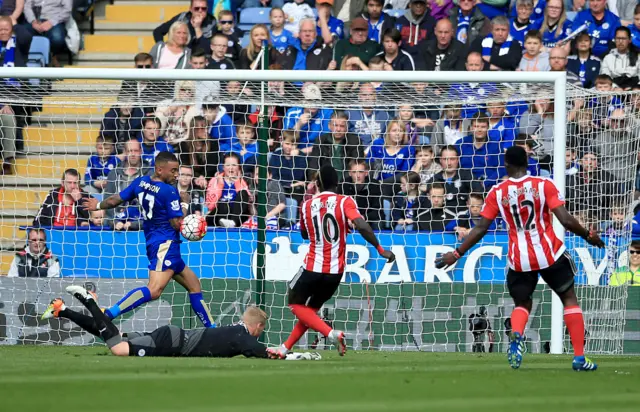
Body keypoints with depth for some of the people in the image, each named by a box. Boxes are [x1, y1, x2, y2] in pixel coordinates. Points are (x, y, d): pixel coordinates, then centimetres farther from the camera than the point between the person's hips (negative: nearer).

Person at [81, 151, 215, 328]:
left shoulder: (140, 182, 10)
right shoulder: (169, 191, -13)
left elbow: (114, 200, 19)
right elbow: (177, 224, -13)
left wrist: (98, 205, 37)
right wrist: (184, 203, 1)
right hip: (165, 244, -11)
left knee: (193, 284, 18)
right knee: (154, 290, -28)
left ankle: (211, 328, 20)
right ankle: (108, 314, -40)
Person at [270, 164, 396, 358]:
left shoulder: (307, 205, 3)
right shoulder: (345, 202, -5)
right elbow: (361, 226, -20)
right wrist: (380, 249, -15)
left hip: (313, 267, -2)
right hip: (336, 270, 2)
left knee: (296, 304, 14)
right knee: (311, 308, 21)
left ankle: (331, 333, -9)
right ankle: (285, 349, 20)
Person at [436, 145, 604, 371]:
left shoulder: (497, 192, -1)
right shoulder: (544, 185, -6)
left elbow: (481, 228, -1)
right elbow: (566, 221, -11)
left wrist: (456, 254, 8)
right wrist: (589, 236, 6)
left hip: (519, 259, 1)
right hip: (550, 254, -1)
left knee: (522, 304, 19)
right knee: (570, 299, 16)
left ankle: (516, 336, -16)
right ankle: (579, 357, 9)